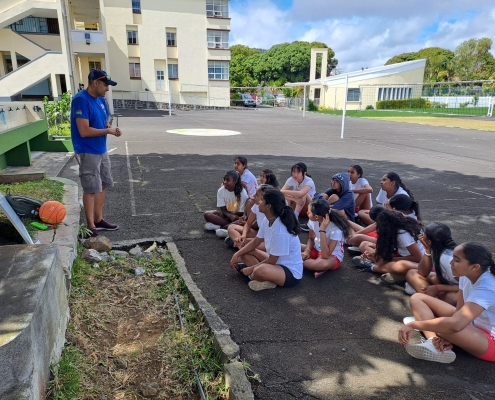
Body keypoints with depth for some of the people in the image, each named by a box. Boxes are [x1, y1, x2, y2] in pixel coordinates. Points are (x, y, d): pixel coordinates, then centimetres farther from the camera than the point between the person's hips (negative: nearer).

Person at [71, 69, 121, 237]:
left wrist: (111, 128, -4)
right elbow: (84, 131, -24)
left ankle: (99, 220, 26)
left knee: (102, 186, 14)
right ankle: (91, 226, 8)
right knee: (91, 189, -3)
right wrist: (108, 131, -15)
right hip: (88, 153, -9)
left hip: (101, 151, 9)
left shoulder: (100, 99, 9)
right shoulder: (81, 100, -18)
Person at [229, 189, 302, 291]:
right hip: (276, 261, 9)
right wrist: (237, 254, -1)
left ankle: (253, 277, -7)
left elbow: (271, 261, -21)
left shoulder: (280, 231, -31)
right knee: (244, 252, 4)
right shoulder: (268, 220, -5)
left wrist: (251, 269, -11)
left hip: (291, 272, -9)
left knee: (260, 271, -38)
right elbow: (255, 242, 8)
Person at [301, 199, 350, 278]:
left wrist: (322, 230, -37)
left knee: (325, 263, -43)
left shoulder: (336, 230, -29)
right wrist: (307, 250, -14)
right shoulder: (312, 221, -12)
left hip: (332, 256, -7)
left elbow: (326, 255, -34)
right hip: (316, 250, 7)